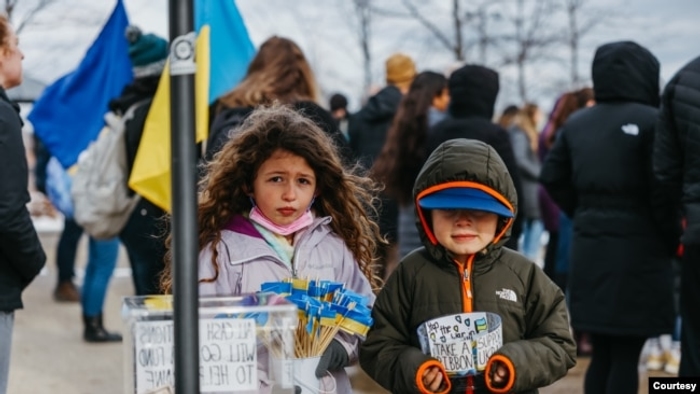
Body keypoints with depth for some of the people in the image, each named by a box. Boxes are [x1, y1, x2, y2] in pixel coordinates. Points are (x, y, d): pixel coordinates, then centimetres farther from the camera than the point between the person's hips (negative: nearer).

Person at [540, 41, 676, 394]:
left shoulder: (576, 123, 10)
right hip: (636, 248, -6)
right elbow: (662, 190, -14)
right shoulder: (649, 121, -9)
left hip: (588, 248, 6)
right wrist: (672, 240, -2)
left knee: (601, 354, 12)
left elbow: (553, 179, 12)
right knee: (626, 356, -1)